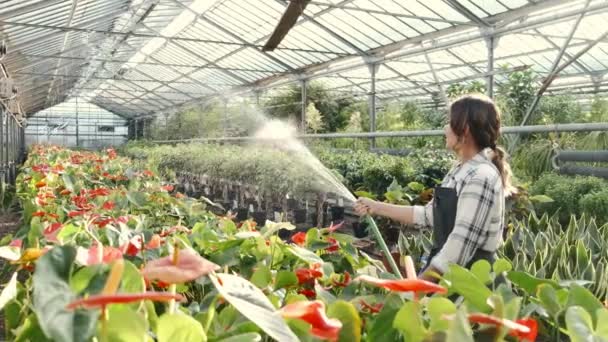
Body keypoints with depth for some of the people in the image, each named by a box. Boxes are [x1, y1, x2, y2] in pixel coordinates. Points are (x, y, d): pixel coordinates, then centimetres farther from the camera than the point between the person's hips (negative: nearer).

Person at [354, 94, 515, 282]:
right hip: (446, 273, 8)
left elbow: (460, 247, -24)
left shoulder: (481, 177, -20)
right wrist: (377, 207, 12)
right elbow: (429, 215, 13)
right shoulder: (460, 170, 9)